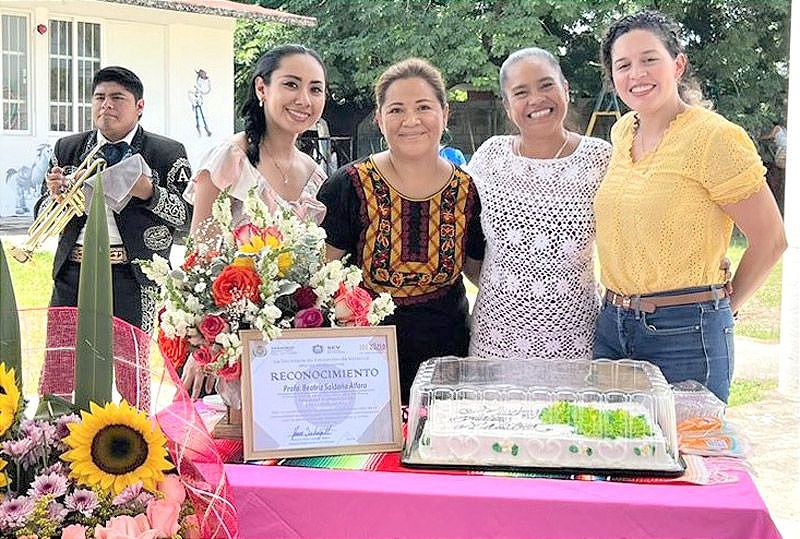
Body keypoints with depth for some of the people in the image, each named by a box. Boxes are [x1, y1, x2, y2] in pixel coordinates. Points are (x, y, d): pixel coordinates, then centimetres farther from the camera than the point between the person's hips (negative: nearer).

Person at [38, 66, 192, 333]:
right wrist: (55, 195, -5)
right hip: (72, 274, 3)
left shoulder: (167, 153, 5)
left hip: (133, 275, -3)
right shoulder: (67, 149, 16)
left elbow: (189, 213, -1)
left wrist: (149, 193, -16)